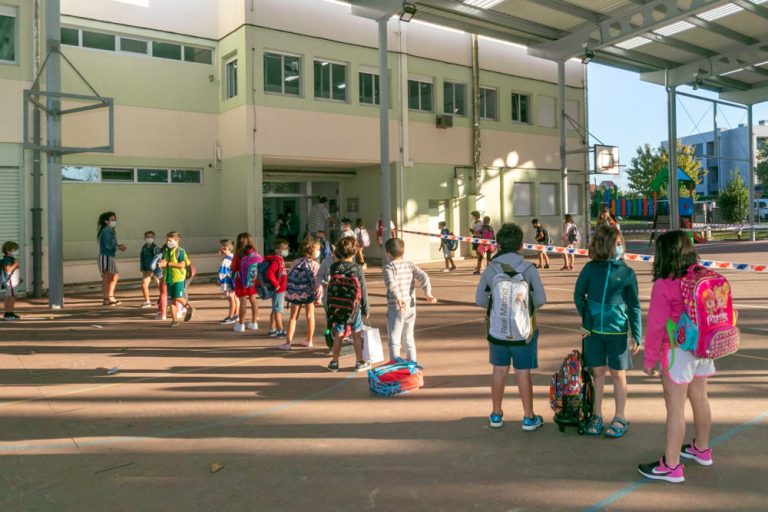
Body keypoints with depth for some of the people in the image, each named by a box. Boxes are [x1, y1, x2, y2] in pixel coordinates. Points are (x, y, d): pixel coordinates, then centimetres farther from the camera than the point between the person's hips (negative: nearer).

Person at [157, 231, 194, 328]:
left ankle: (189, 308, 18)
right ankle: (174, 320, 11)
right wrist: (161, 263, -6)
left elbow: (182, 264, -18)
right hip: (168, 278, 6)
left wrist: (167, 264, -20)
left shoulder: (180, 251, -9)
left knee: (178, 298, -9)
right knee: (172, 299, 6)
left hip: (178, 278, -6)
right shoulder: (165, 251, 12)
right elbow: (162, 263, 20)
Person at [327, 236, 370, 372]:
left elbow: (330, 289, 0)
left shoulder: (334, 268, -5)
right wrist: (365, 309, 3)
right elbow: (363, 291, -5)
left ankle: (334, 362, 19)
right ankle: (359, 362, 18)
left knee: (338, 336, 11)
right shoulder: (358, 270, -10)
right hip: (354, 308, -2)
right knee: (357, 335, 10)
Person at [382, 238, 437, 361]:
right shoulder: (410, 265, 7)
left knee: (394, 340, 4)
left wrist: (398, 297, -37)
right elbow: (423, 276, -5)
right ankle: (412, 363, 26)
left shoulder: (389, 267, -8)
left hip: (396, 308, -5)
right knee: (409, 338, 20)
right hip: (411, 307, 5)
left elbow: (391, 283, -27)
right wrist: (428, 293, -9)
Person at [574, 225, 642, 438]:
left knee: (618, 374, 8)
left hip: (617, 331, -1)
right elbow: (579, 295, 7)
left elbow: (634, 306, -1)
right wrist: (585, 320, -1)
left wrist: (637, 335, -5)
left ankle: (620, 418, 23)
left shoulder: (627, 273, -4)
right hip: (593, 330, 1)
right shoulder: (591, 268, -3)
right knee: (597, 372, 11)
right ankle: (597, 416, 25)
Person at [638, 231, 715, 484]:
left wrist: (649, 360, -6)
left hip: (677, 352, -7)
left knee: (675, 407, 0)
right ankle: (701, 449, 41)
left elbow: (656, 327, -16)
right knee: (699, 398, 22)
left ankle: (671, 466, 8)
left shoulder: (664, 286, -20)